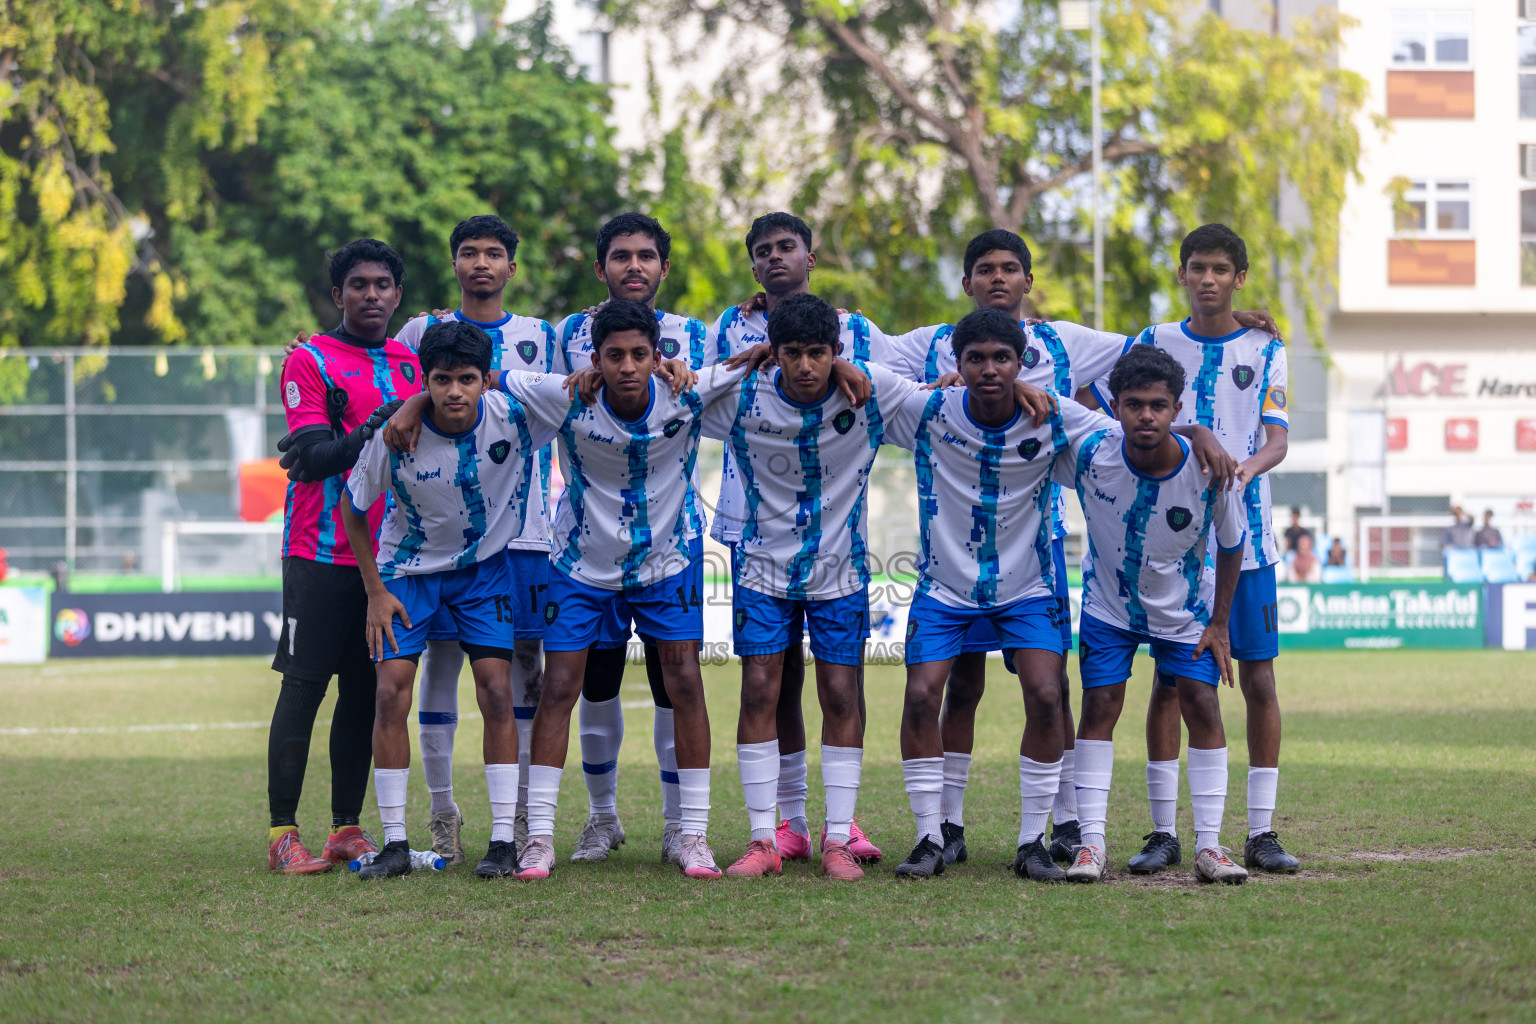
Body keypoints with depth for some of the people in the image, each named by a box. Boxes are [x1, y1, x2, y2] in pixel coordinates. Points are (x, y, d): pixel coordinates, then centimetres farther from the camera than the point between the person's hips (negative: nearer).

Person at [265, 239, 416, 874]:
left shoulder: (413, 367, 15)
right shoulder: (309, 362, -2)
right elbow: (312, 457, -11)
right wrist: (372, 434, -25)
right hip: (321, 554, -5)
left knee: (366, 691, 7)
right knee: (304, 685, -6)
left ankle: (347, 829, 12)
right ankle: (283, 833, -4)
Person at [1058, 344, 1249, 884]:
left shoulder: (1208, 471, -27)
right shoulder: (1089, 454, -27)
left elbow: (1231, 545, -9)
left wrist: (1219, 623, -6)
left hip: (1184, 608, 0)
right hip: (1109, 604, 0)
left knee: (1201, 704, -7)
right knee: (1099, 705, -6)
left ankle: (1209, 845, -2)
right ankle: (1092, 843, -3)